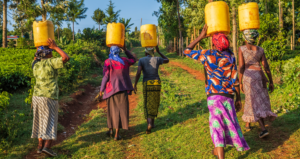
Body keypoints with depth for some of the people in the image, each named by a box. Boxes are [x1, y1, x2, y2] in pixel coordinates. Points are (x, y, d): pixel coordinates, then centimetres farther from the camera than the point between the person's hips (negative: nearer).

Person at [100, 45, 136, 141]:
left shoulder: (108, 62, -7)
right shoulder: (124, 61, 3)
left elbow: (106, 77, -10)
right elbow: (133, 60, 24)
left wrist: (101, 89, -1)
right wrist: (125, 50, 21)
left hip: (111, 89, -1)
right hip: (122, 89, 1)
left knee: (112, 109, 19)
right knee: (121, 110, 2)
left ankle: (111, 130, 24)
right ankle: (117, 134, -1)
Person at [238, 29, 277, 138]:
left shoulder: (241, 49, -2)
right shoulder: (260, 50, 8)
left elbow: (241, 66, -7)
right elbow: (266, 66, 4)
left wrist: (240, 82, -1)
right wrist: (271, 82, 9)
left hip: (248, 76, -4)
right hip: (260, 76, 4)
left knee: (256, 103, -4)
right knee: (255, 100, 19)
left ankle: (263, 129, -16)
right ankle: (247, 124, 30)